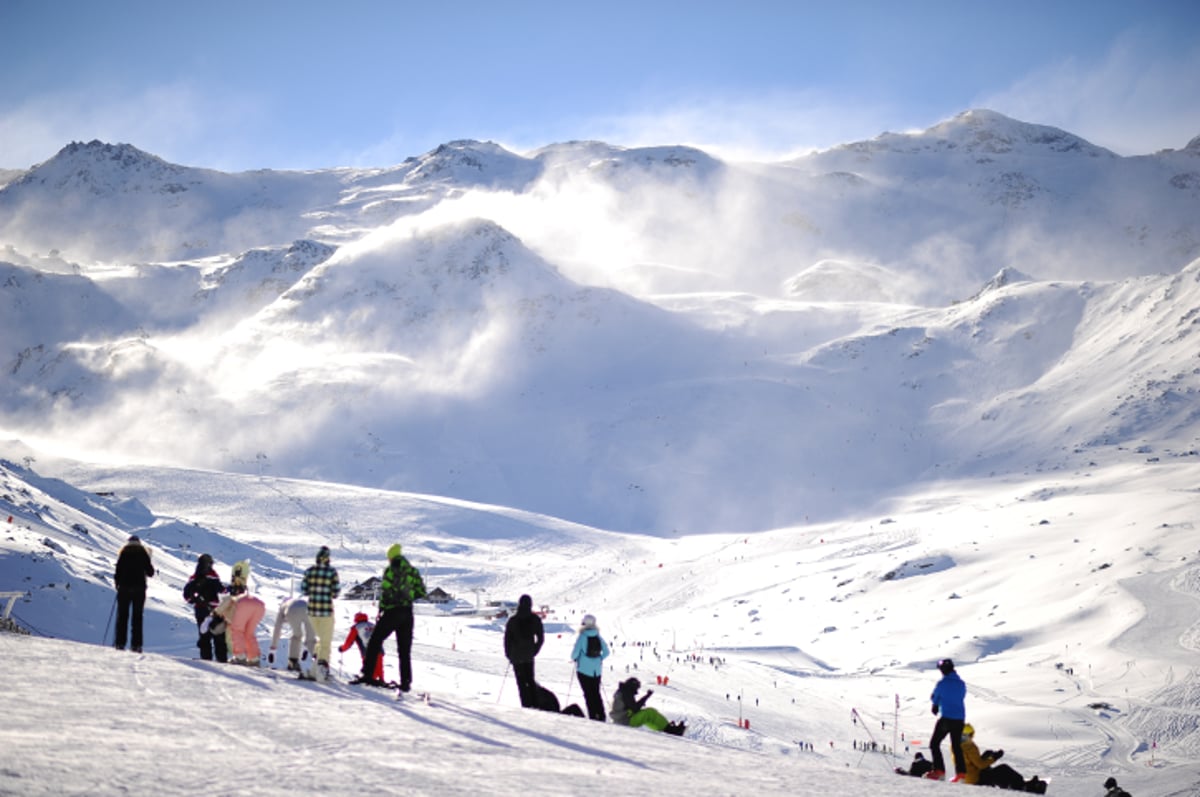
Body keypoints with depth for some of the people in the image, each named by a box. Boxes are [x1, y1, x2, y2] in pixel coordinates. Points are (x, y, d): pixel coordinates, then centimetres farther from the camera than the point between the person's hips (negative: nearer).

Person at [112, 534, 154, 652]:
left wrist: (117, 582, 11)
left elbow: (118, 569, -3)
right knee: (137, 616, 2)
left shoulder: (124, 552, 3)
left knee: (122, 616, 3)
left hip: (124, 586, 0)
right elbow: (150, 572, 5)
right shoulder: (143, 552, 5)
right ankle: (136, 644, -5)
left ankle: (119, 643, -4)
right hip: (139, 587, 0)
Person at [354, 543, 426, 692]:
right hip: (407, 613, 5)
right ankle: (406, 681, 3)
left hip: (391, 612, -5)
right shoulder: (412, 571, 7)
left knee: (375, 642, 5)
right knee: (404, 649, 9)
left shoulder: (390, 571, -8)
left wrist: (380, 611, -2)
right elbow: (421, 591, 8)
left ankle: (367, 674, -3)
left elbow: (385, 592, -12)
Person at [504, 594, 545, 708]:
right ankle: (535, 704, 13)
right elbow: (541, 638, 2)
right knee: (530, 680, 17)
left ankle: (526, 705, -3)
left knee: (521, 682, 2)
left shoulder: (512, 620, -10)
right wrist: (534, 651, 13)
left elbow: (507, 639, -5)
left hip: (516, 656, -3)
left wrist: (509, 654, 8)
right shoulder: (535, 620, -3)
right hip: (529, 656, 3)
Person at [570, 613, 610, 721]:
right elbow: (607, 652, 4)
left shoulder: (582, 637, -13)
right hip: (597, 670, 5)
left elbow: (575, 652, -16)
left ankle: (593, 716, -3)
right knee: (596, 693, 14)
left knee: (588, 693, 1)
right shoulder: (598, 637, 1)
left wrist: (573, 658, 5)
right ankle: (601, 716, 9)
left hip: (584, 669, -5)